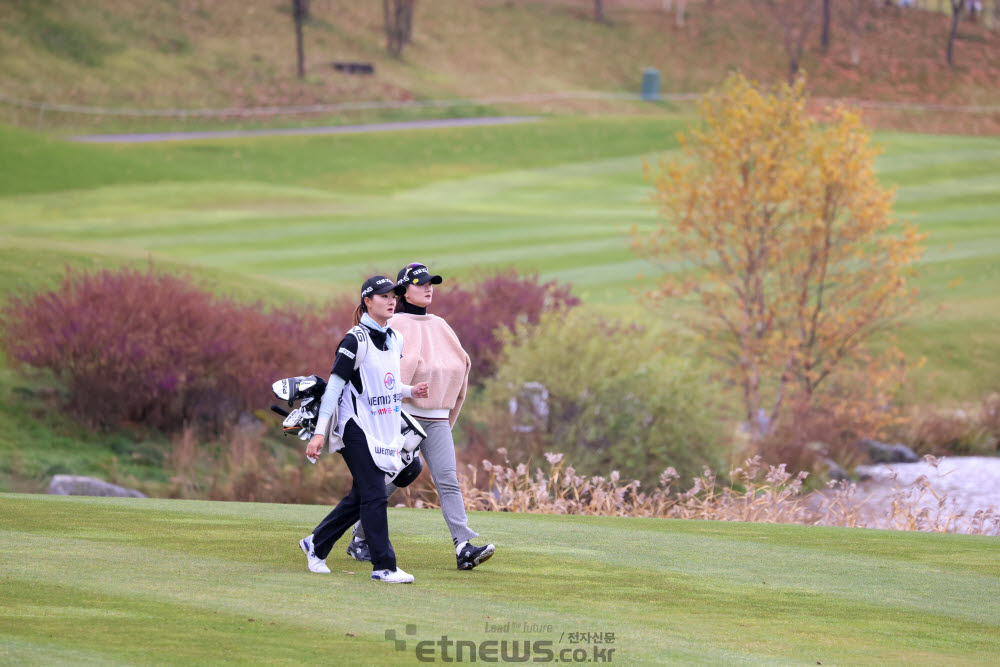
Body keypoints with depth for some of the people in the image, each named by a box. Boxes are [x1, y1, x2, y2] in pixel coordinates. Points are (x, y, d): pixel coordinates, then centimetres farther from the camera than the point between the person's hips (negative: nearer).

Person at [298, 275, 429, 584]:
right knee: (375, 495, -10)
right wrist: (320, 432, -20)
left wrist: (409, 391, 8)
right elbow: (334, 385, -15)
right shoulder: (355, 340, -13)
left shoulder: (395, 340, 11)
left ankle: (316, 544, 28)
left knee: (361, 497, 11)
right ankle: (383, 566, -7)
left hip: (385, 429, 8)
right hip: (357, 428, -8)